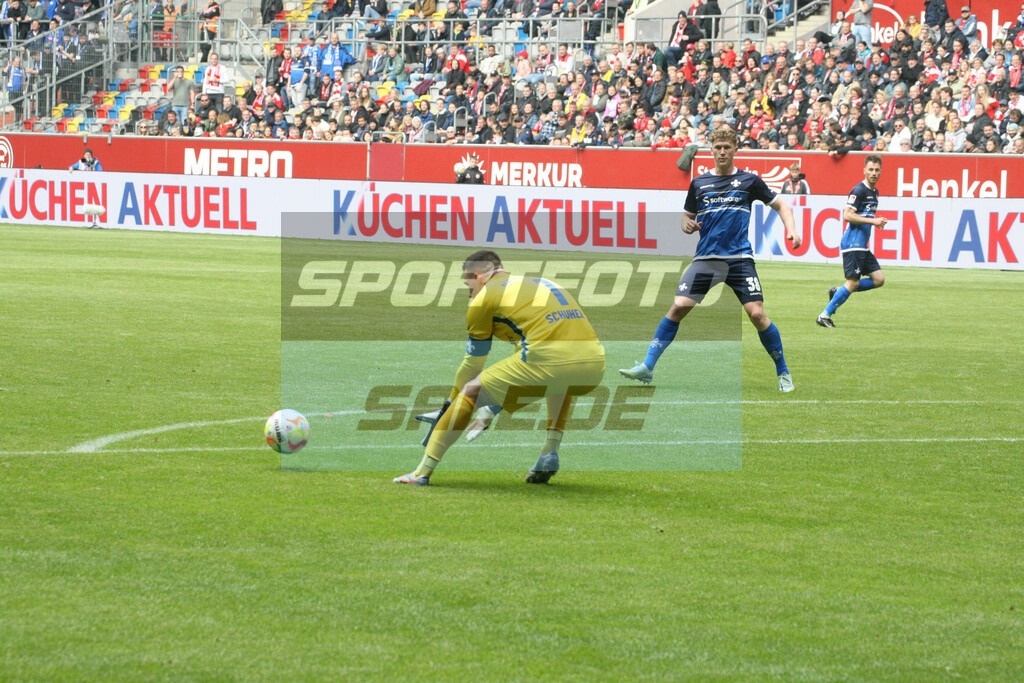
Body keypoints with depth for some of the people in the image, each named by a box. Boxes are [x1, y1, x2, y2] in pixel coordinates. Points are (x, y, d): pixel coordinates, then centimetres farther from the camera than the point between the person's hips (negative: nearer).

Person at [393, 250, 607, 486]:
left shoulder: (485, 297, 13)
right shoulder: (540, 283, 34)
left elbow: (472, 366, 22)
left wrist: (450, 405, 38)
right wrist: (490, 411, 50)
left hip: (548, 358, -6)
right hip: (595, 364, 6)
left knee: (470, 392, 10)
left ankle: (423, 471, 8)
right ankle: (550, 455, 24)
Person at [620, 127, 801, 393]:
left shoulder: (749, 181, 6)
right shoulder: (699, 183, 11)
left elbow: (780, 205, 14)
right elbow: (687, 217, 21)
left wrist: (791, 230, -3)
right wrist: (688, 225, -3)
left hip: (739, 258, -2)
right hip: (706, 258, 2)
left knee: (757, 313, -13)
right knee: (679, 306, -12)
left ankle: (783, 373, 3)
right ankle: (647, 366, -7)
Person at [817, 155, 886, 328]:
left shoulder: (874, 192, 16)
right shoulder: (859, 190, -12)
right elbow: (848, 215, -20)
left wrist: (877, 222, 13)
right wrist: (873, 221, -21)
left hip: (862, 246, 9)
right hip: (852, 244, -9)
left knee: (879, 279, 3)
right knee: (853, 282, -12)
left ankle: (838, 292, 11)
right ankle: (825, 315, -4)